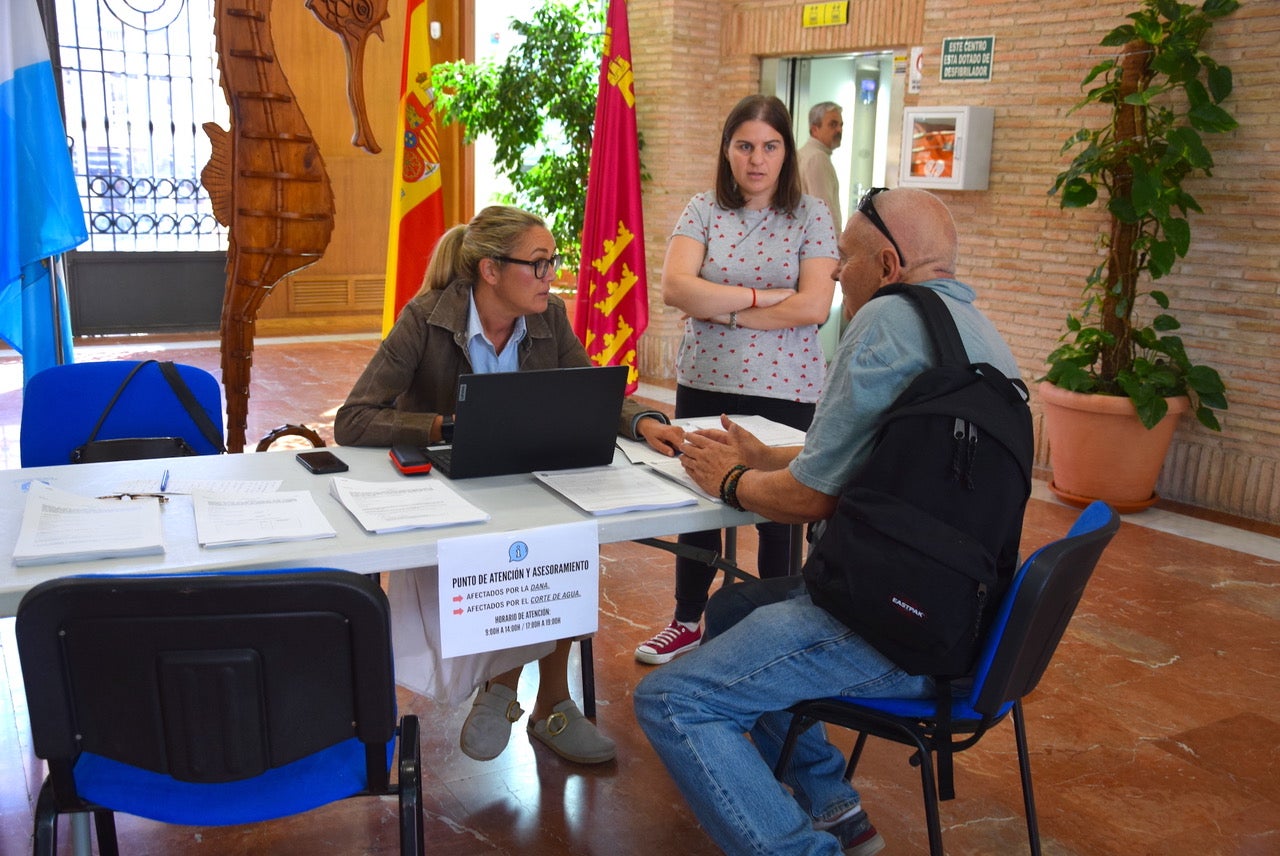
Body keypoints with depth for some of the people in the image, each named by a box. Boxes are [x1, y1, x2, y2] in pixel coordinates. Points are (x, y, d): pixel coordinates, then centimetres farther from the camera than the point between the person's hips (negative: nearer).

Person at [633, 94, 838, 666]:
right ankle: (688, 622, 33)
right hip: (704, 385, 3)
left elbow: (814, 306, -14)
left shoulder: (811, 217, -1)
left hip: (785, 391, -2)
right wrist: (762, 295, -15)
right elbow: (675, 288, -12)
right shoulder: (703, 211, 3)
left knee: (779, 514, 7)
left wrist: (719, 308, -13)